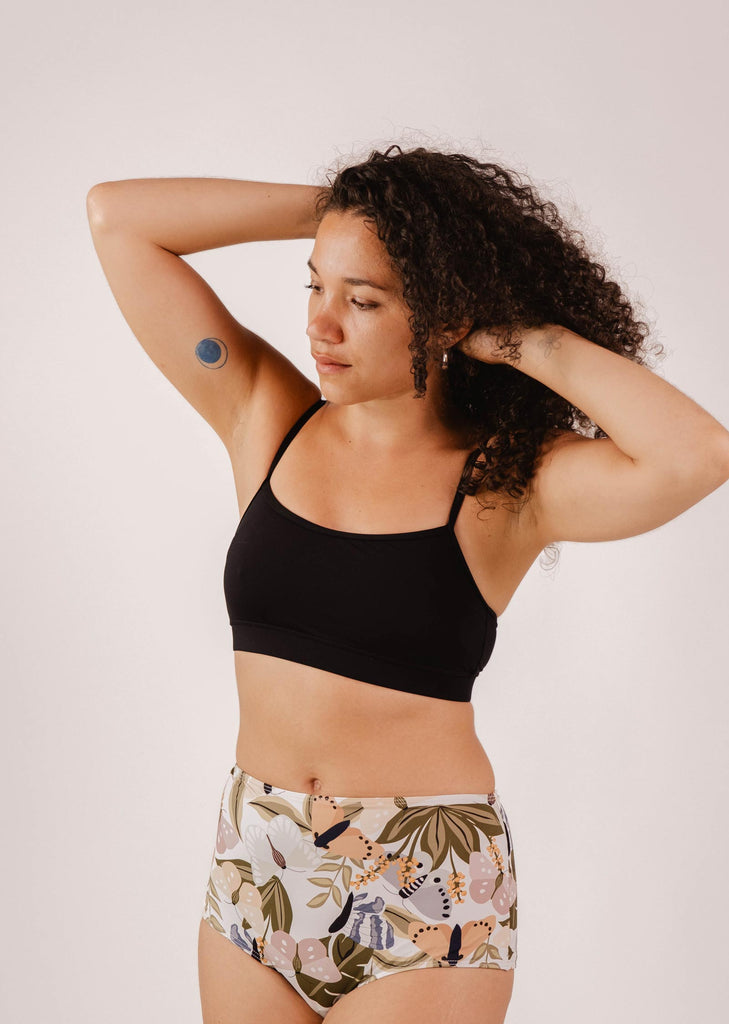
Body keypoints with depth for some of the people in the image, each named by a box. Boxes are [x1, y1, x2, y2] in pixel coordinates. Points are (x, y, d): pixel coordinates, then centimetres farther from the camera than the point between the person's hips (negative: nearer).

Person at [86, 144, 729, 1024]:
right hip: (254, 875, 4)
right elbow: (117, 215, -1)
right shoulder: (268, 420, 0)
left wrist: (522, 339, -18)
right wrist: (331, 209, -4)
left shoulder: (508, 480, -10)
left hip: (426, 895, -3)